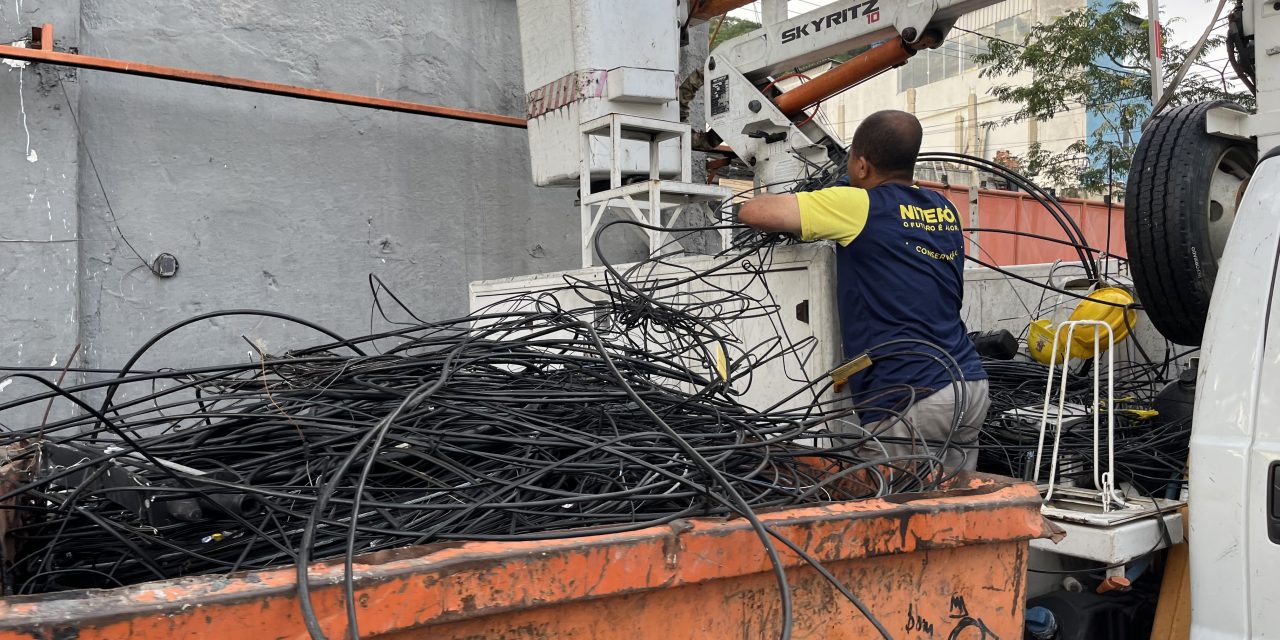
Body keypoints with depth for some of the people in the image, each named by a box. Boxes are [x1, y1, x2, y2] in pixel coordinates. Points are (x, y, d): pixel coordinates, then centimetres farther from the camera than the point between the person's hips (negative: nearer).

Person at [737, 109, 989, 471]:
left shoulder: (859, 206, -7)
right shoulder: (945, 210, 15)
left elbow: (752, 212, -8)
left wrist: (795, 224, 15)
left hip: (913, 401, -8)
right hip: (971, 386, 8)